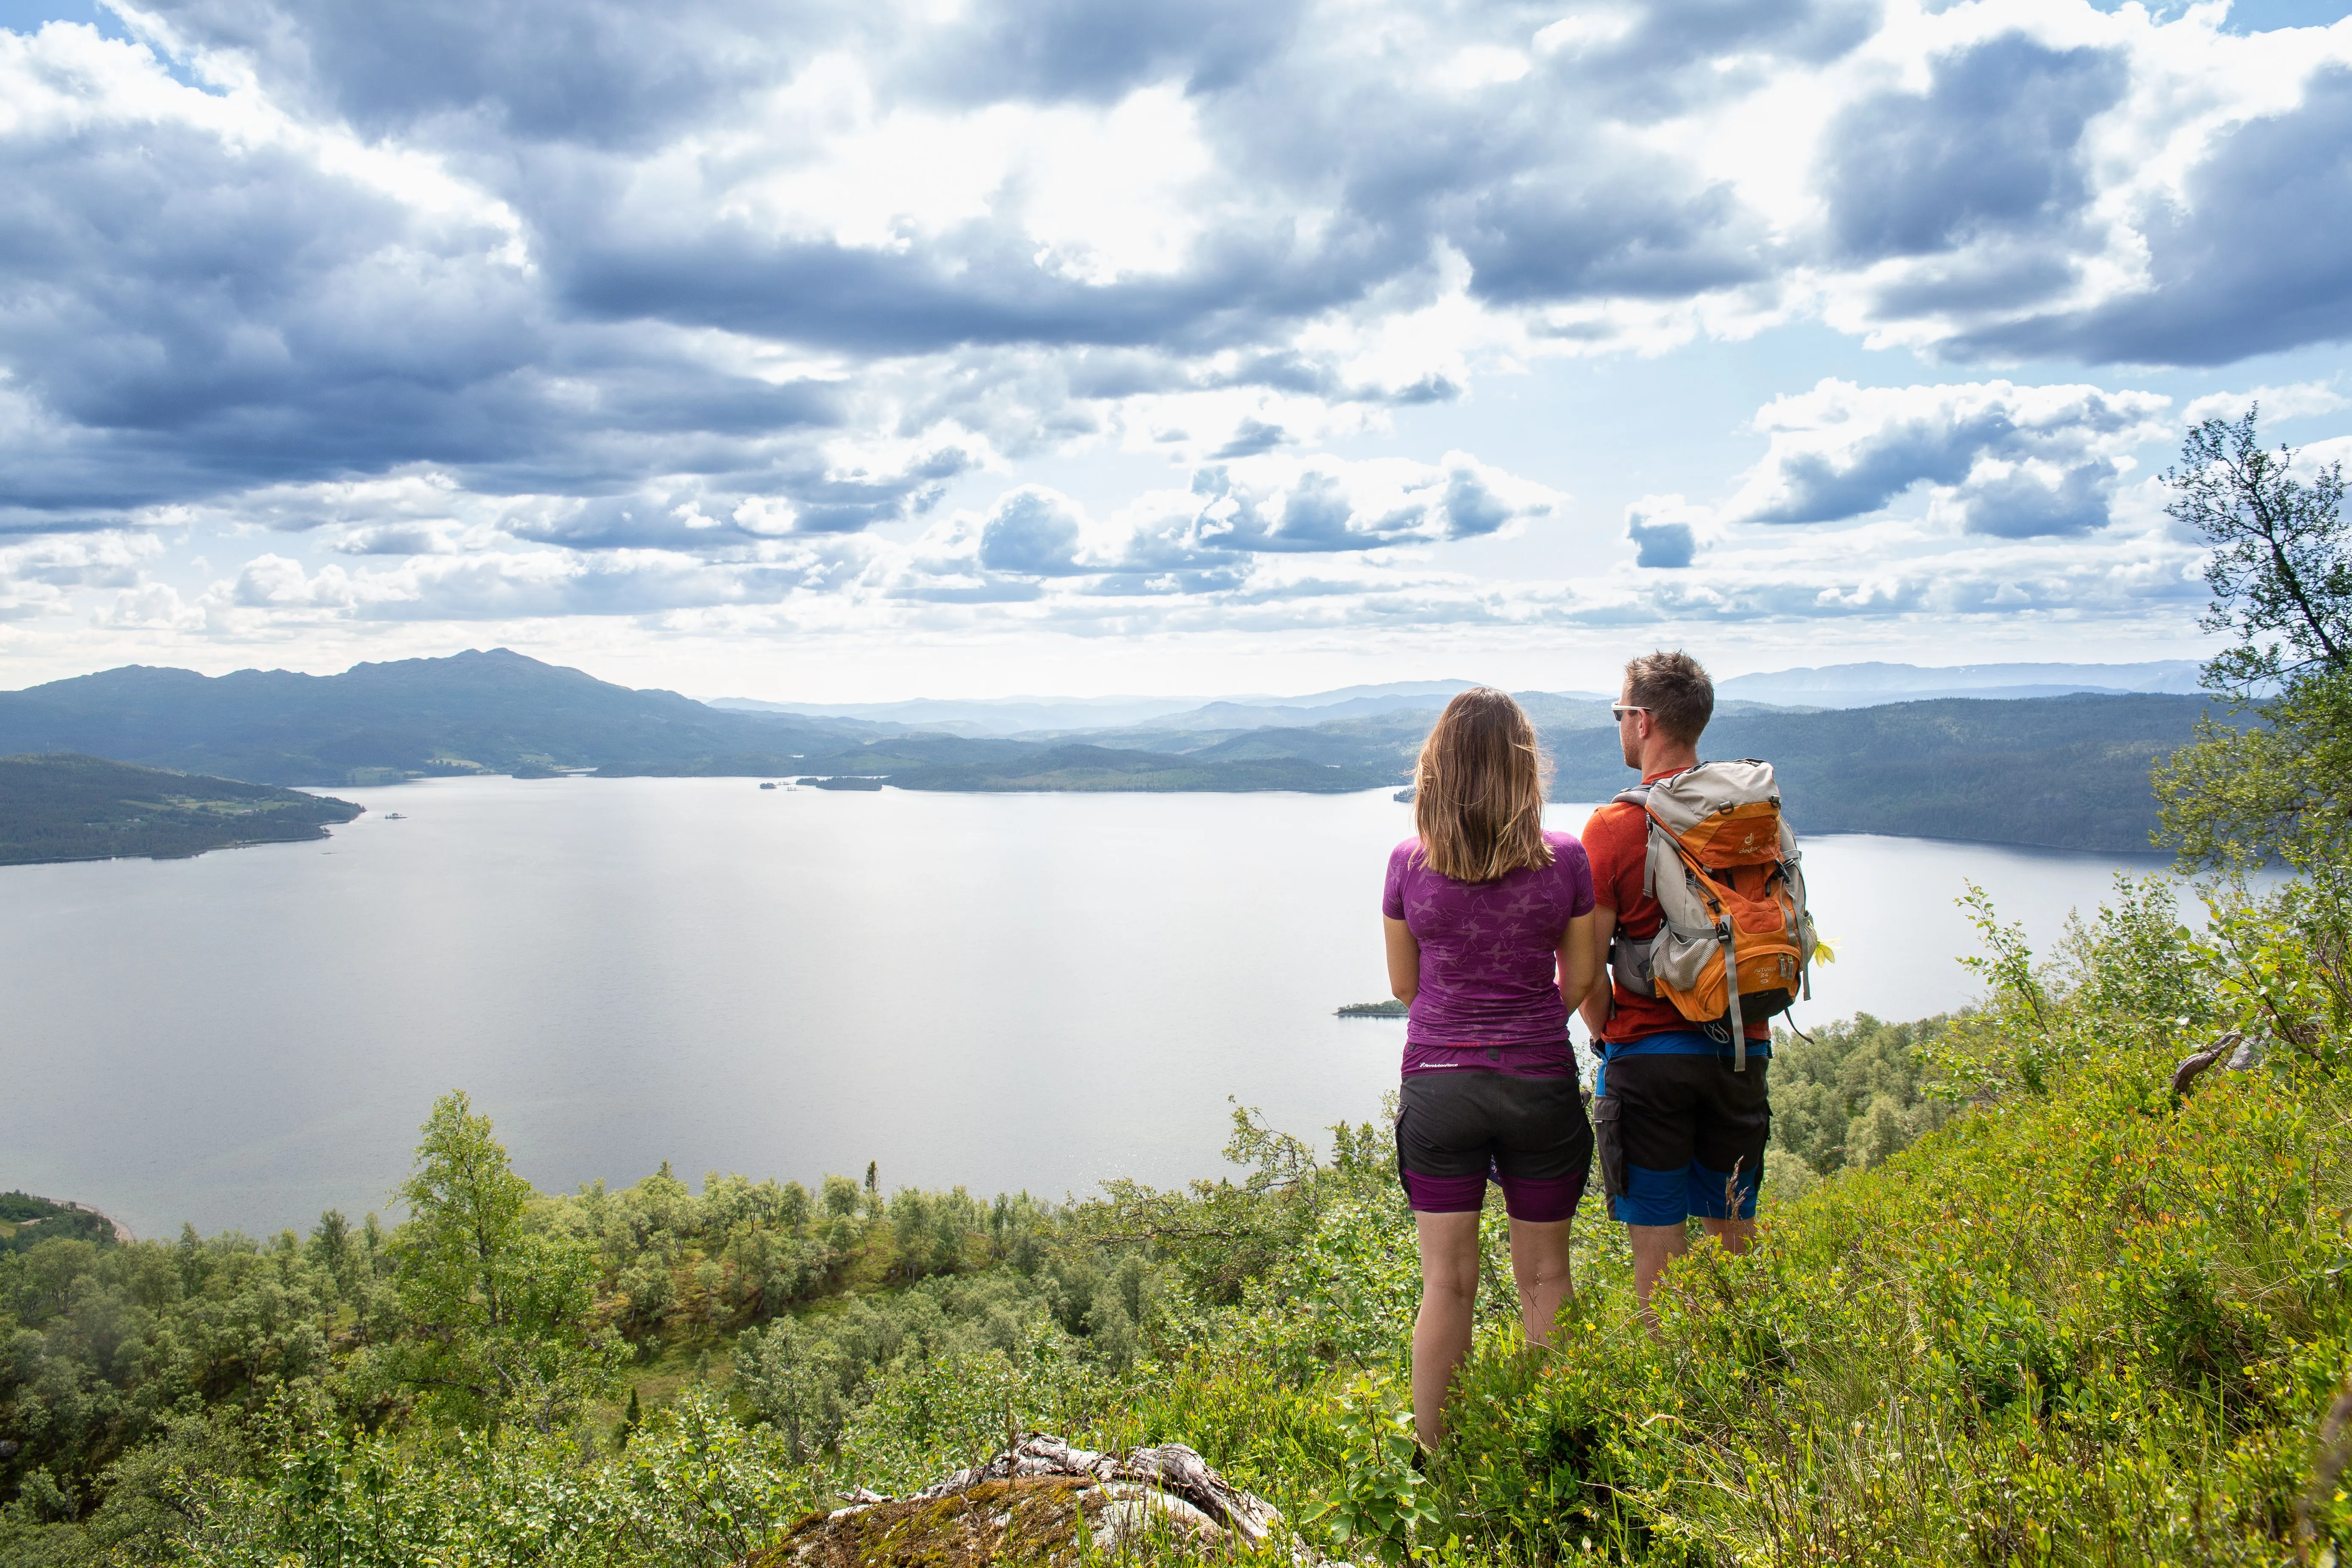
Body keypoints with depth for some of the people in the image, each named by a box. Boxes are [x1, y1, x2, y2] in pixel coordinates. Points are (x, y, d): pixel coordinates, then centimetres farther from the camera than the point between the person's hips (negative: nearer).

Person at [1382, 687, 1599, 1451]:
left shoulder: (1409, 864, -6)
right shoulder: (1564, 860, -7)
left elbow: (1404, 983, 5)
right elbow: (1581, 975, 4)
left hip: (1438, 1084, 0)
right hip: (1541, 1083, 0)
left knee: (1446, 1282, 9)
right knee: (1545, 1277, 14)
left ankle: (1435, 1462, 18)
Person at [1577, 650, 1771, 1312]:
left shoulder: (1614, 826, -11)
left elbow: (1583, 964, -11)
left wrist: (1606, 1035, 5)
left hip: (1647, 1054, -4)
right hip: (1744, 1049, 5)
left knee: (1658, 1250, 5)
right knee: (1734, 1238, 17)